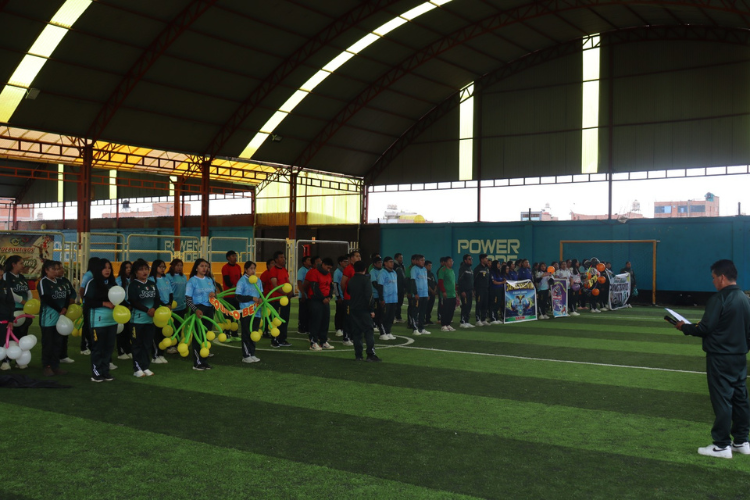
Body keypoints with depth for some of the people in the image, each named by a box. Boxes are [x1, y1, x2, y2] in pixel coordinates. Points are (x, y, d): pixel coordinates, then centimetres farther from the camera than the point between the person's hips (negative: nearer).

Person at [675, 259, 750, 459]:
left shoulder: (719, 300, -17)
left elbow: (704, 329, -16)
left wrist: (684, 327, 0)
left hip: (720, 358, -8)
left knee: (721, 400, -2)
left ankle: (722, 446, 4)